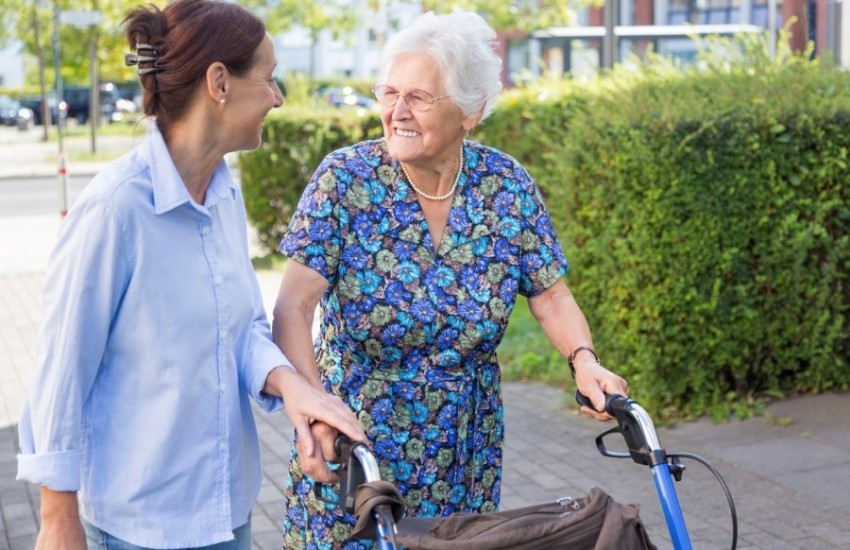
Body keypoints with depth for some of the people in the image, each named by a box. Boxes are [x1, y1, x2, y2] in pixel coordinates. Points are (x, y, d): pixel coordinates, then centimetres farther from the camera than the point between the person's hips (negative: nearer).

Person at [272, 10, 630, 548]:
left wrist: (584, 360, -19)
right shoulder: (346, 178, -14)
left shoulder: (509, 186, -6)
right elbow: (293, 307, -20)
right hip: (352, 447, -2)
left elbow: (552, 296, 1)